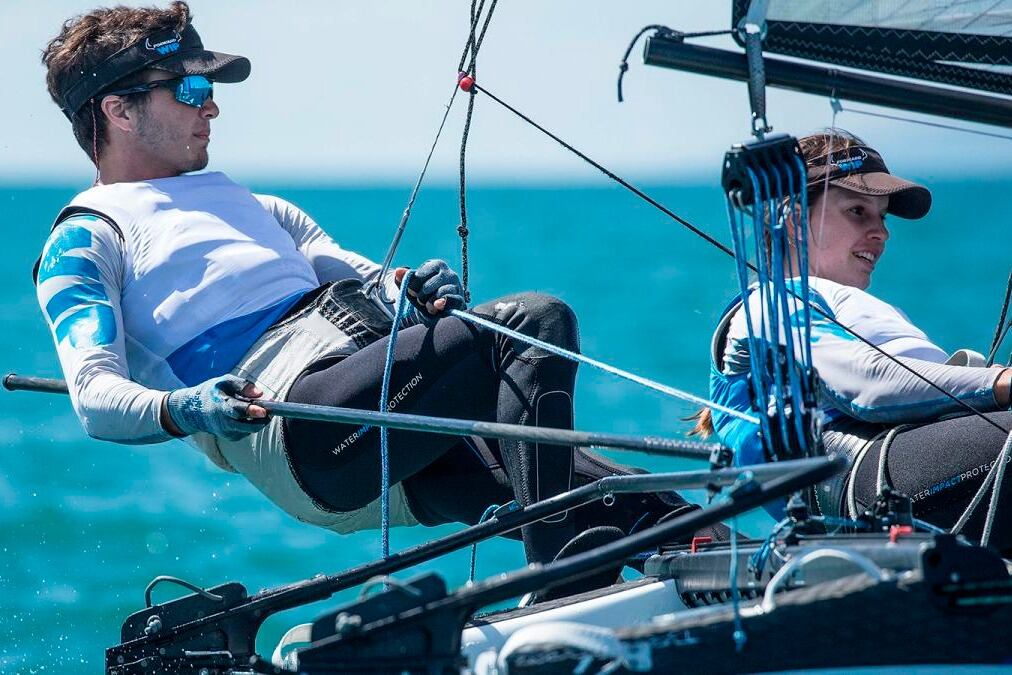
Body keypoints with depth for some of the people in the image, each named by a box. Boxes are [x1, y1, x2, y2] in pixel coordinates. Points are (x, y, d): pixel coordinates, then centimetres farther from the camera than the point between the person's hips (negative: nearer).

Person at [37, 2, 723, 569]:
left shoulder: (248, 205, 36)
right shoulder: (85, 242, 13)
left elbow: (370, 283, 28)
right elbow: (95, 396, -3)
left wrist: (417, 290, 1)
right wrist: (179, 410, -27)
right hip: (292, 418, -7)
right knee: (536, 322, -24)